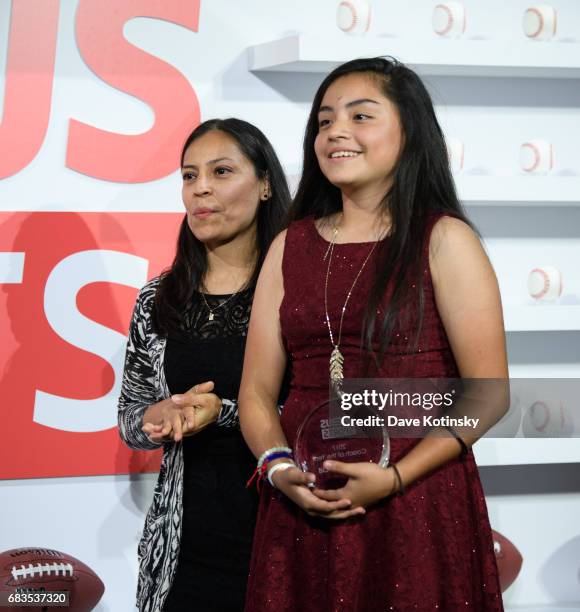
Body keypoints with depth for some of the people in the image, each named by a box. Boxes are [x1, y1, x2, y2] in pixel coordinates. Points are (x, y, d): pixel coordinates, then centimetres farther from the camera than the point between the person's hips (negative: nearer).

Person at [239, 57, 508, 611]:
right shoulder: (290, 247, 10)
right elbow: (257, 389, 8)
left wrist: (392, 479, -15)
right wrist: (278, 467, -11)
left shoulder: (444, 241, -2)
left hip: (417, 513, -3)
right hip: (302, 513, 3)